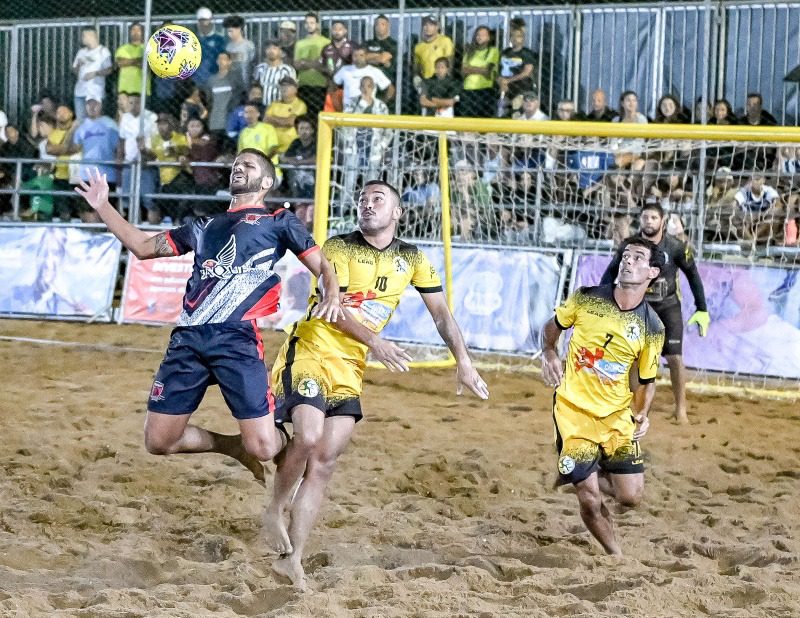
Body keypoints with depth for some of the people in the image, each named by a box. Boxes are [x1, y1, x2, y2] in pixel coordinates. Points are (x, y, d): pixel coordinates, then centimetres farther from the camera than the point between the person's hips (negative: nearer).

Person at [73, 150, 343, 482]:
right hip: (188, 338, 5)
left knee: (262, 448, -15)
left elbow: (322, 266, 7)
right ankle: (236, 447, 24)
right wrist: (102, 206, 24)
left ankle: (285, 438, 22)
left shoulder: (278, 221, 14)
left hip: (237, 338, -5)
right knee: (158, 441, 1)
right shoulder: (207, 226, 27)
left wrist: (332, 295, -15)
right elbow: (143, 247, 30)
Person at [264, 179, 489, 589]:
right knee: (308, 437, -25)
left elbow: (441, 313, 11)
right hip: (311, 352, -5)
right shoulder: (339, 248, -8)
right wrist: (375, 342, -31)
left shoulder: (411, 260, 7)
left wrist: (463, 362, 1)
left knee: (325, 460, 0)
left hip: (350, 368, 5)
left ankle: (292, 559, 3)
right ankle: (275, 510, 2)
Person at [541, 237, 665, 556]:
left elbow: (647, 380, 6)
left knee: (631, 496, -3)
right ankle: (617, 556, 19)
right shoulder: (586, 299, -6)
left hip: (618, 416, 2)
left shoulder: (652, 328, -5)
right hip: (574, 410, -2)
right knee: (590, 501, -7)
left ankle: (591, 476, 29)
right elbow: (552, 326, 11)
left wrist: (641, 414, -9)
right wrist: (549, 352, -8)